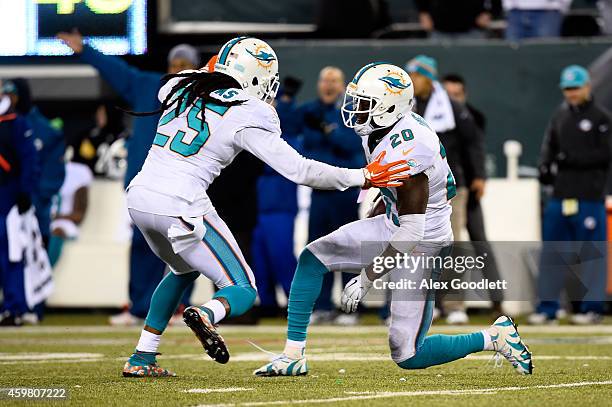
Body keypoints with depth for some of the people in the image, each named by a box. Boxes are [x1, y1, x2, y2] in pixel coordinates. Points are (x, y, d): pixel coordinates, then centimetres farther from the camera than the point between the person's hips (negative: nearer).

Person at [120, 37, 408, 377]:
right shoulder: (246, 117, -7)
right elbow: (297, 169, -9)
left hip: (139, 196, 6)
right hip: (180, 206, -6)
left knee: (185, 270, 32)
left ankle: (142, 359, 24)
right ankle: (207, 314, -29)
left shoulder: (182, 88, 9)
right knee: (243, 291, 6)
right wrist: (363, 178, -3)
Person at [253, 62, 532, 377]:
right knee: (312, 259, 1)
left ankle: (494, 337, 11)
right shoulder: (378, 133, -3)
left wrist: (365, 279, -24)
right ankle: (293, 356, 5)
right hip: (393, 226, 9)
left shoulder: (405, 151, -31)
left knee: (407, 356, -4)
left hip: (422, 245, -9)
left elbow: (412, 231, -29)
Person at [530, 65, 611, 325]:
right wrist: (545, 167, -1)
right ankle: (547, 308, 9)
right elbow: (549, 145, 18)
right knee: (551, 250, 5)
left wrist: (572, 160, -15)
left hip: (589, 196, -6)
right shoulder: (560, 115, 16)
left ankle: (591, 307, 3)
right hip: (561, 194, 6)